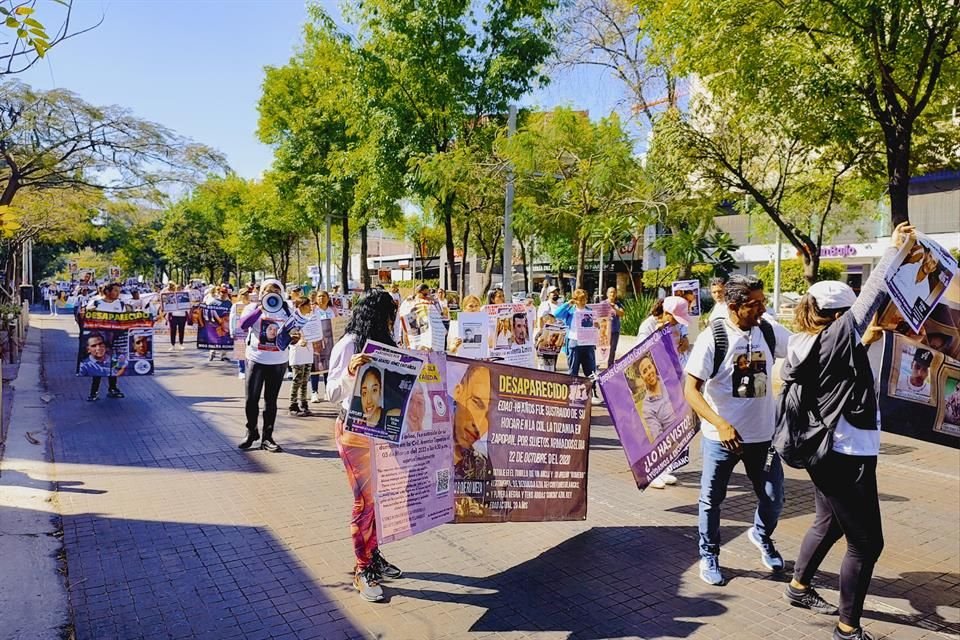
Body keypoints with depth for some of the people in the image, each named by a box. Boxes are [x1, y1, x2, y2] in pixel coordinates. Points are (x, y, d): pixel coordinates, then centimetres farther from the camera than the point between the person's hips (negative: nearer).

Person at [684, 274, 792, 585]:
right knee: (712, 499, 11)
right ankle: (709, 556, 33)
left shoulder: (770, 332, -4)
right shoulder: (712, 338, -17)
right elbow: (690, 389, -17)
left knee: (774, 497, 13)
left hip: (763, 434, 4)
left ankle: (762, 536, 46)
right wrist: (720, 424, -29)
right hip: (721, 437, -3)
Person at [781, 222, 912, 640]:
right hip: (848, 455, -9)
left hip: (822, 449, 9)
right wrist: (896, 248, -5)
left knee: (829, 522, 26)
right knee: (865, 542, 3)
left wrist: (868, 340, 20)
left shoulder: (801, 345, 2)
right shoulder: (838, 335, -18)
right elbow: (874, 293, -15)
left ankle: (798, 587, 41)